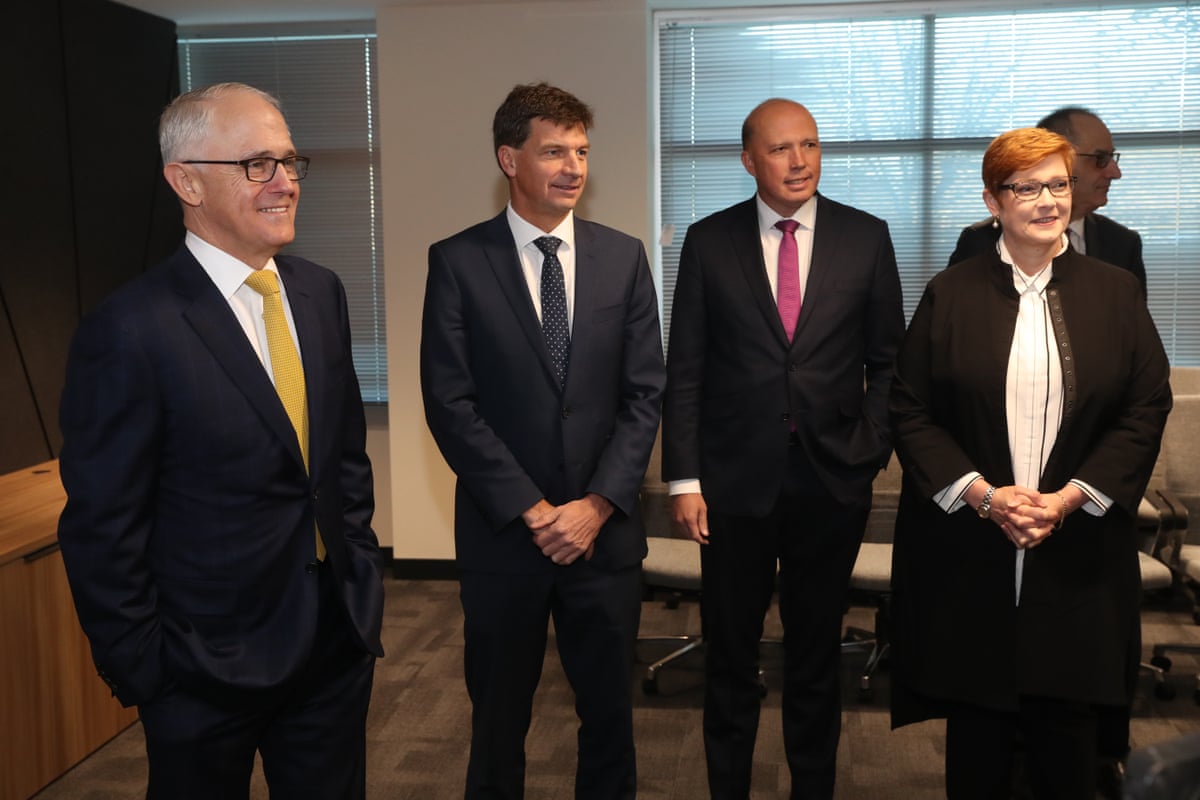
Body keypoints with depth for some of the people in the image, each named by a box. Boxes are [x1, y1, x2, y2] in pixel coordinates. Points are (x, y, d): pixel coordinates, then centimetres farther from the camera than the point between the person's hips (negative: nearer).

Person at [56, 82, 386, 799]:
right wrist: (140, 669, -9)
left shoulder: (321, 293, 3)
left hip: (339, 637, 6)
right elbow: (102, 527, -13)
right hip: (210, 668, -5)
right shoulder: (131, 331, -18)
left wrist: (362, 571, 10)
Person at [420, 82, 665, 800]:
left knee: (610, 712, 14)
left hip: (604, 530, 2)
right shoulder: (458, 261, -4)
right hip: (503, 533, -2)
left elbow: (646, 393, 1)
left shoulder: (624, 257, 4)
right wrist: (532, 511, -12)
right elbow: (450, 404, -9)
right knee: (499, 718, 14)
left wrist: (598, 505, -9)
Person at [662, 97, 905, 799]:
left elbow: (888, 359, 7)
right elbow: (685, 370, -1)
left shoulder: (866, 237, 2)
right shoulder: (709, 241, 0)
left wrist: (873, 452, -3)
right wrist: (684, 479, -6)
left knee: (818, 650, 15)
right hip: (736, 477, 0)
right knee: (730, 652, 11)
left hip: (833, 478, 1)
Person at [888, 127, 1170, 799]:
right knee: (977, 737, 9)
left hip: (1078, 553, 1)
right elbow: (910, 411, 0)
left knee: (1066, 730, 8)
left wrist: (1069, 498, -10)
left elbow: (1147, 409, 2)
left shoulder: (1116, 292, 5)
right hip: (967, 553, 0)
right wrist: (983, 495, -12)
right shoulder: (951, 295, 2)